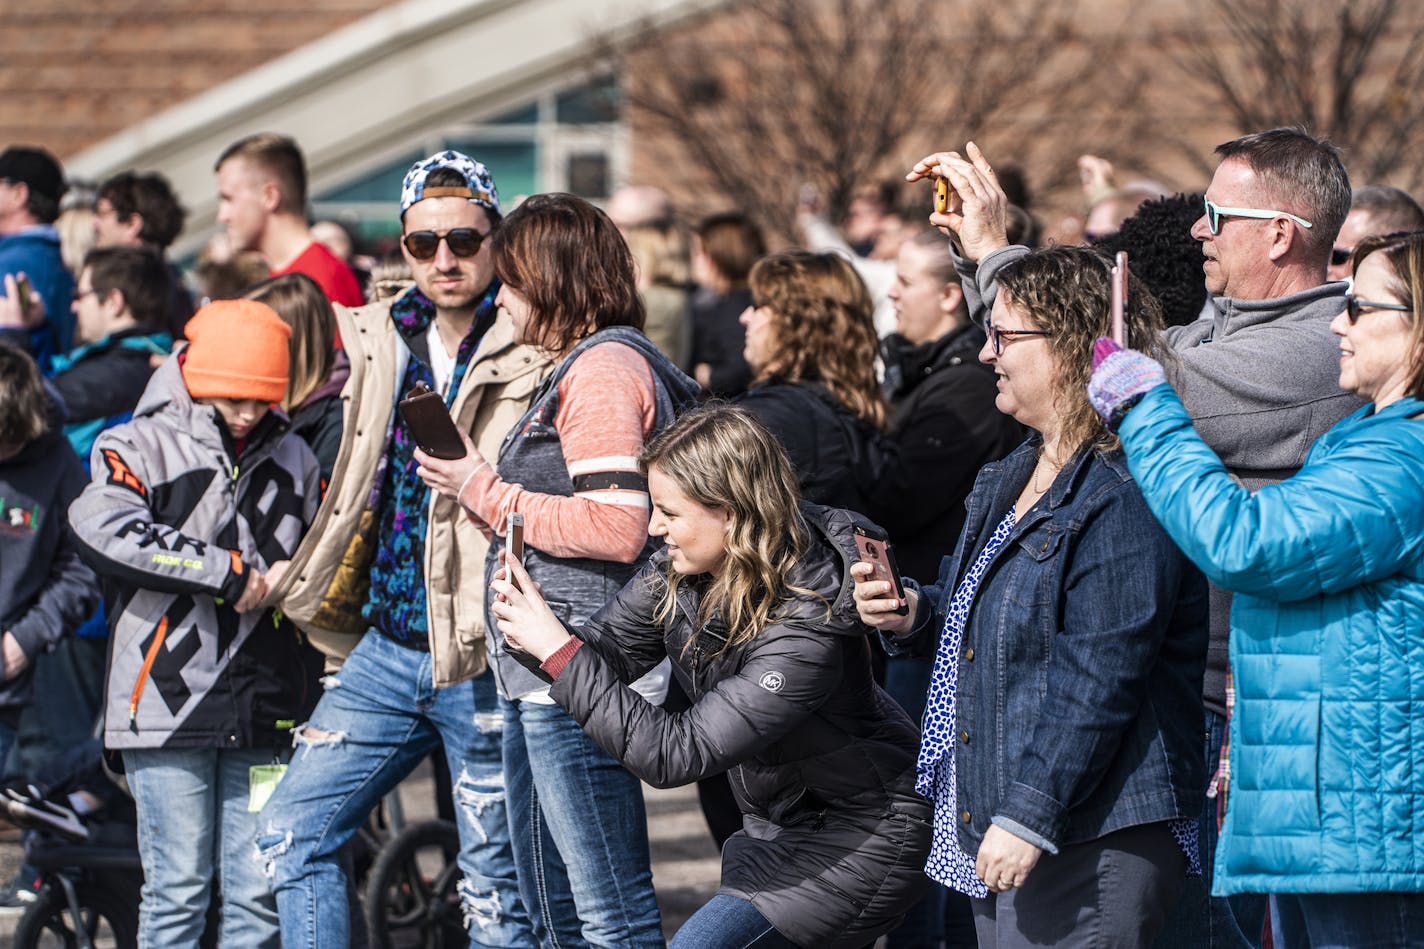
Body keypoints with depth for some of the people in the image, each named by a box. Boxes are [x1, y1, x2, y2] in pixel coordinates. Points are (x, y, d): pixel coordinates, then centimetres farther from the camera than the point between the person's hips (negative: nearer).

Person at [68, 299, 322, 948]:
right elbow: (107, 530, -19)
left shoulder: (291, 460, 16)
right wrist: (231, 573, -15)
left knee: (260, 894, 3)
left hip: (265, 705, 4)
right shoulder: (143, 445, 1)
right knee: (178, 889, -3)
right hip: (171, 696, -4)